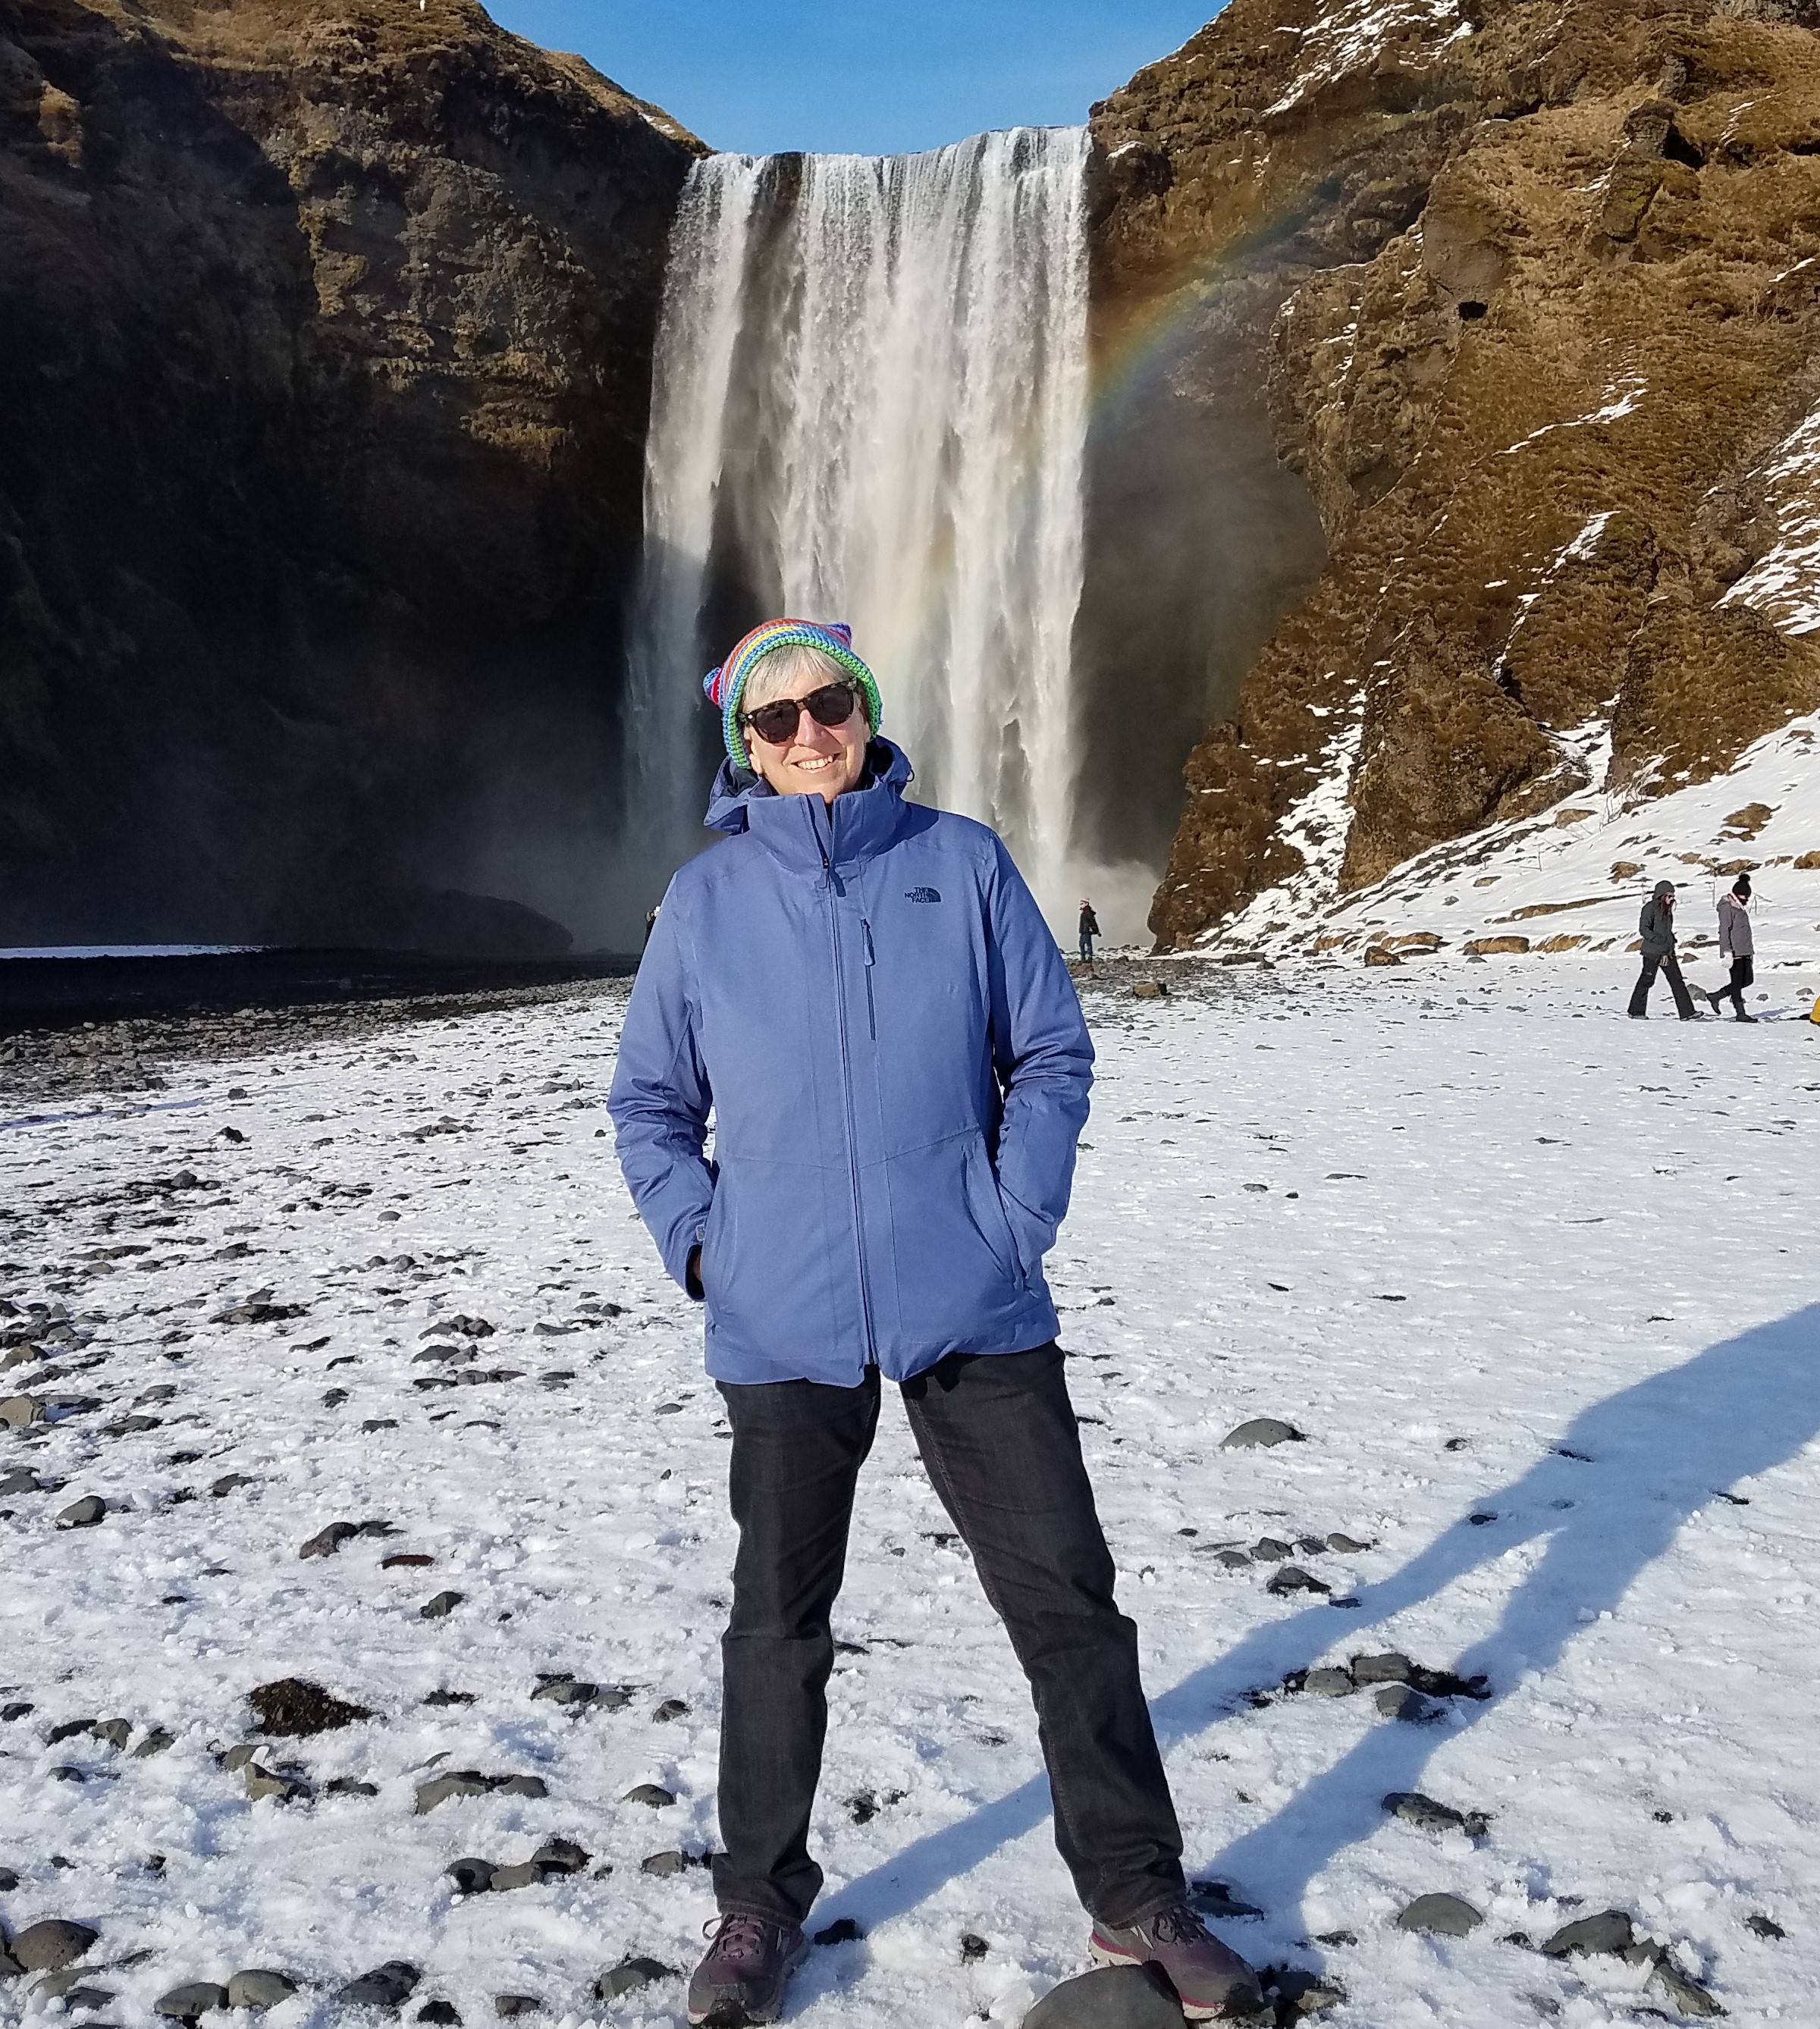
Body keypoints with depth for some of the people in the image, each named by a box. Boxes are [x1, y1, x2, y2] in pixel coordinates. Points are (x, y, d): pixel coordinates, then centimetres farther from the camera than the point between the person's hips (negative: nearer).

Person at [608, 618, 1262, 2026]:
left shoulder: (963, 863, 0)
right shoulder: (707, 898, 2)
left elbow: (1052, 1053, 4)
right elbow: (651, 1101, 10)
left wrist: (1018, 1219, -5)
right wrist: (702, 1243, -1)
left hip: (973, 1312, 0)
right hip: (786, 1325, 0)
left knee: (1067, 1597, 6)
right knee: (779, 1620, 12)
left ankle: (1137, 1896, 24)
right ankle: (761, 1899, 32)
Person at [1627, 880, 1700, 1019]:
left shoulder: (1667, 909, 15)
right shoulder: (1650, 908, -9)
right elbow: (1643, 928, -17)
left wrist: (1672, 942, 12)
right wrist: (1659, 941, -23)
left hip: (1668, 952, 7)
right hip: (1652, 952, -7)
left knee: (1677, 981, 0)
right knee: (1647, 981, 2)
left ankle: (1687, 1013, -4)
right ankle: (1636, 1011, 15)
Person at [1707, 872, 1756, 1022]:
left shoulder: (1741, 907, 17)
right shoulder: (1727, 907, -10)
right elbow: (1724, 931, -16)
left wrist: (1751, 950, 26)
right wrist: (1726, 952, -22)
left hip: (1745, 951, 9)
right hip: (1734, 952, -9)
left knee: (1747, 980, 9)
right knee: (1737, 982, -5)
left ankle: (1716, 996, 19)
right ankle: (1740, 1014, 0)